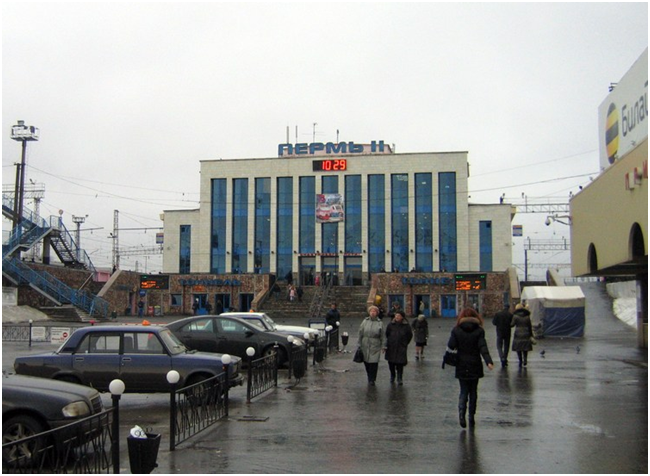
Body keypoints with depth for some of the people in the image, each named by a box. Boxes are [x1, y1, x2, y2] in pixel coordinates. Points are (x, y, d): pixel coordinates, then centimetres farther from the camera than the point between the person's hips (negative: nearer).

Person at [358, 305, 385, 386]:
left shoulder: (379, 323, 4)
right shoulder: (365, 322, 5)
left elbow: (382, 336, 5)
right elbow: (360, 333, 7)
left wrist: (383, 346, 1)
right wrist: (359, 345, 5)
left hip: (375, 346, -1)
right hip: (365, 345, 1)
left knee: (374, 363, -5)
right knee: (366, 362, 5)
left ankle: (372, 380, 6)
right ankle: (370, 378, 22)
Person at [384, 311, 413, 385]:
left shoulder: (406, 326, -3)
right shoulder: (390, 324, 0)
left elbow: (410, 336, 9)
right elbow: (386, 334, 11)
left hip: (401, 348, -2)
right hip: (391, 347, 2)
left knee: (400, 363, -8)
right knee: (391, 362, 8)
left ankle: (399, 379, 1)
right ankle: (392, 376, 29)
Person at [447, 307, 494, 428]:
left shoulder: (456, 330, -3)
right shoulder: (479, 331, -4)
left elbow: (451, 346, -5)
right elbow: (483, 347, -15)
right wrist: (488, 361, -22)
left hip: (461, 367, 0)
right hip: (475, 366, 0)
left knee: (463, 391, 7)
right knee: (473, 392, 13)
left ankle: (461, 413, -16)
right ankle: (471, 417, 14)